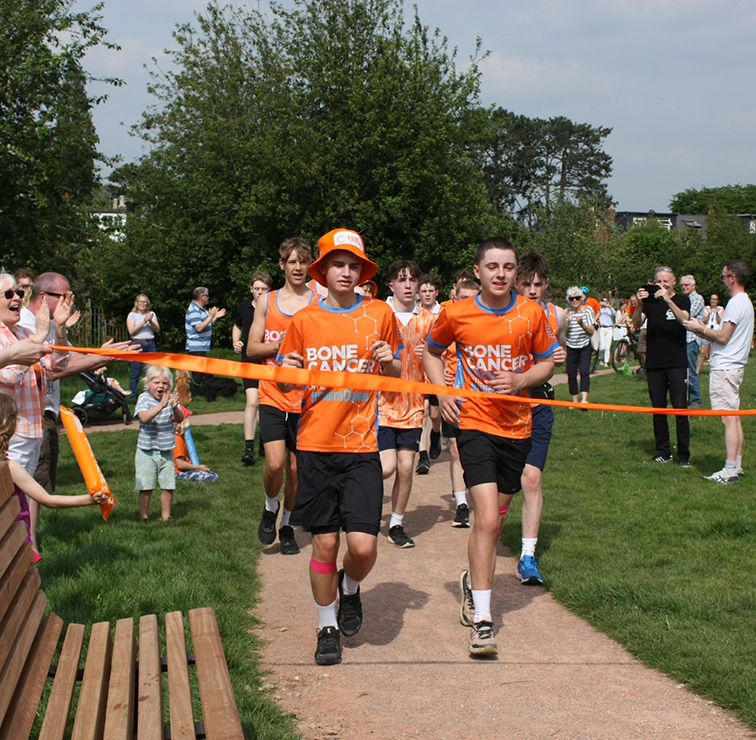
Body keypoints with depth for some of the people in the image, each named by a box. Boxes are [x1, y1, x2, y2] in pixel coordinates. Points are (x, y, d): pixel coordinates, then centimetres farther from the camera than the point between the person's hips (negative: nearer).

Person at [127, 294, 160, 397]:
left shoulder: (151, 314, 15)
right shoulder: (132, 315, 6)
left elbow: (157, 329, 5)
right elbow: (131, 331, -7)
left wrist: (151, 321, -12)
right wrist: (144, 321, -13)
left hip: (151, 344, 3)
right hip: (137, 344, -3)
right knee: (135, 372, -3)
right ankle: (132, 396, 3)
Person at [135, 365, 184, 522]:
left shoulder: (170, 398, 2)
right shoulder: (144, 398, -9)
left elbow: (179, 419, -8)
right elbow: (144, 417, -27)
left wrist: (175, 408, -29)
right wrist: (161, 405, -39)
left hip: (166, 451, 3)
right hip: (147, 451, -3)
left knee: (168, 486, 6)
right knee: (146, 487, -1)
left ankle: (166, 516, 20)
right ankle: (144, 517, 11)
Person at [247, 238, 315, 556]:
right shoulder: (267, 301, 7)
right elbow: (251, 349, 6)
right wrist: (279, 345, -12)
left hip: (305, 399, 0)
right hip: (273, 396, 0)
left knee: (296, 468, 7)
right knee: (275, 463, -14)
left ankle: (287, 524, 27)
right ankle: (270, 507, 16)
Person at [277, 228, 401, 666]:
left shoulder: (379, 314, 4)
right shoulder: (304, 321, 5)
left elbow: (398, 375, 13)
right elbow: (285, 383, 13)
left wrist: (388, 361, -9)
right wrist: (287, 373, -10)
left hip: (362, 447, -1)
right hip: (316, 445, 1)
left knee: (363, 545, -9)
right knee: (325, 543, 4)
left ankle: (351, 588, 26)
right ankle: (328, 626, 23)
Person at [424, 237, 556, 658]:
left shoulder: (532, 314, -2)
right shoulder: (456, 315, -5)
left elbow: (547, 363, 10)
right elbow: (432, 352, 14)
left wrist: (521, 379, -11)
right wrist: (443, 392, -2)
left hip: (517, 428, 3)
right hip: (475, 423, -3)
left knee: (496, 516, 16)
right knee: (487, 518, -16)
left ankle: (475, 581, 44)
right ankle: (482, 620, -13)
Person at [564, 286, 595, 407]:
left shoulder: (587, 310, -4)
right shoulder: (566, 312, 0)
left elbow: (591, 331, -8)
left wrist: (582, 324, -27)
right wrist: (568, 322, -21)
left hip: (585, 347, -2)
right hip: (570, 348, 2)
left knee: (584, 371, -17)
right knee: (571, 374, 1)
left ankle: (584, 399, -24)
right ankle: (575, 400, 11)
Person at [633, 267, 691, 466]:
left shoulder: (682, 300, 5)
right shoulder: (650, 301, 10)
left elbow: (684, 319, -16)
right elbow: (636, 324, -4)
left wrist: (668, 300, -28)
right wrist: (640, 305, -22)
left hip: (677, 364, -3)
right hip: (654, 364, 3)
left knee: (680, 408, -5)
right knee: (658, 408, 6)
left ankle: (684, 454, -1)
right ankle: (664, 452, 14)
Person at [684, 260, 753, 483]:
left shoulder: (736, 302, -16)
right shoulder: (745, 301, 17)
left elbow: (723, 337, -19)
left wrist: (701, 329, -6)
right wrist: (704, 332, 14)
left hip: (725, 367, -11)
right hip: (733, 365, 11)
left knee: (728, 419, -10)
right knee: (734, 417, 13)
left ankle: (730, 471, -9)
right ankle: (736, 465, 18)